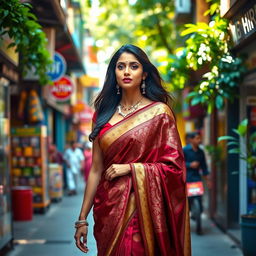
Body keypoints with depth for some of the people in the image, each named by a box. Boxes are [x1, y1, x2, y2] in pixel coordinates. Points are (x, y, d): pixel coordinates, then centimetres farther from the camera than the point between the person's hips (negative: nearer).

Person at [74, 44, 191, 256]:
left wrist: (129, 168, -12)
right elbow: (96, 169, 7)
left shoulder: (159, 112, -2)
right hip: (108, 208, 4)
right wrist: (82, 219, 5)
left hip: (142, 207, -3)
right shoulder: (104, 114, 7)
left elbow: (174, 166, -4)